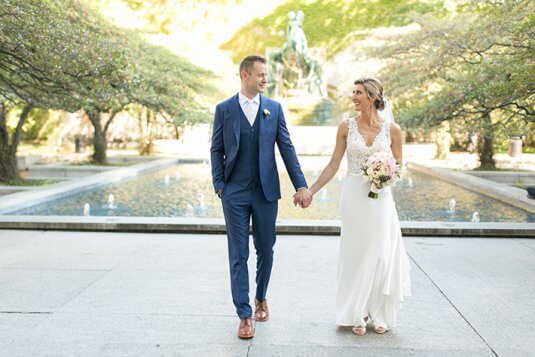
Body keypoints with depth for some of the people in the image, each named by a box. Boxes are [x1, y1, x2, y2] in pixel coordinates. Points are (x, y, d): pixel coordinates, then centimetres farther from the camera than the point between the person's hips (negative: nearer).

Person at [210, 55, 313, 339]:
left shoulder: (274, 108, 5)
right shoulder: (224, 109, 2)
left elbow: (286, 148, 3)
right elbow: (216, 150, 4)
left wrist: (301, 185, -3)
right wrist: (219, 186, -6)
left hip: (266, 191, 2)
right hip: (235, 193, -1)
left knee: (265, 250, 10)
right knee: (239, 255, 1)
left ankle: (261, 298, 34)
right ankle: (244, 315, 8)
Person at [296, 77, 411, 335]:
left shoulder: (392, 129, 0)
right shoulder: (346, 127, 1)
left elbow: (398, 167, 7)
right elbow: (334, 165, 2)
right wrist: (310, 191, -2)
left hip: (381, 198, 0)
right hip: (353, 196, 0)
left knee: (381, 254, 5)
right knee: (356, 254, 5)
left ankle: (379, 313, 24)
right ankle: (357, 314, 20)